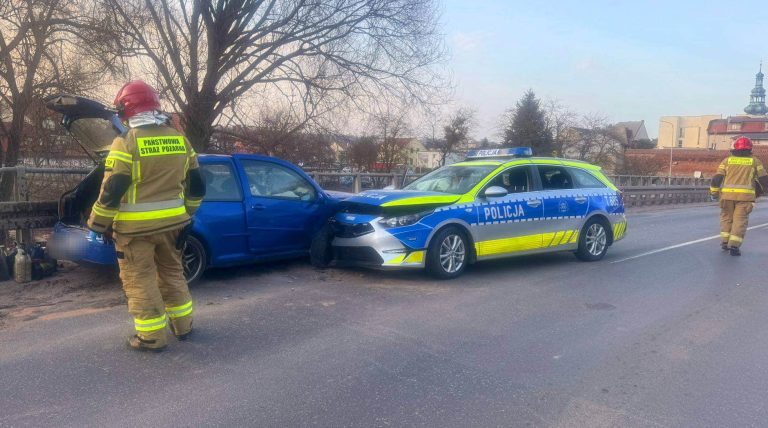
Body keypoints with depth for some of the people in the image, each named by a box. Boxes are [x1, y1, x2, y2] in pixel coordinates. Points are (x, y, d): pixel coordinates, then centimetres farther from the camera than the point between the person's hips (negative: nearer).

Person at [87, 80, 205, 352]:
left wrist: (98, 223, -2)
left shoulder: (126, 142, -13)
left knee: (140, 280, 5)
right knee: (172, 273, 20)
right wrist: (186, 213, 22)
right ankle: (183, 325, 28)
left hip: (136, 227, -6)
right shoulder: (179, 139, 6)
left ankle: (152, 337, 10)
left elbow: (112, 189, -14)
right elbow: (196, 185, 11)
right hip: (172, 223, 6)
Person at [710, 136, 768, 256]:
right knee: (740, 220, 2)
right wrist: (757, 192, 26)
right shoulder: (755, 161, 8)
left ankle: (725, 242, 13)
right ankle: (734, 246, -5)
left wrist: (714, 192, 15)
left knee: (726, 218, 17)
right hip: (745, 196, -1)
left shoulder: (728, 160, 9)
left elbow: (717, 178, 3)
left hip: (728, 194, 1)